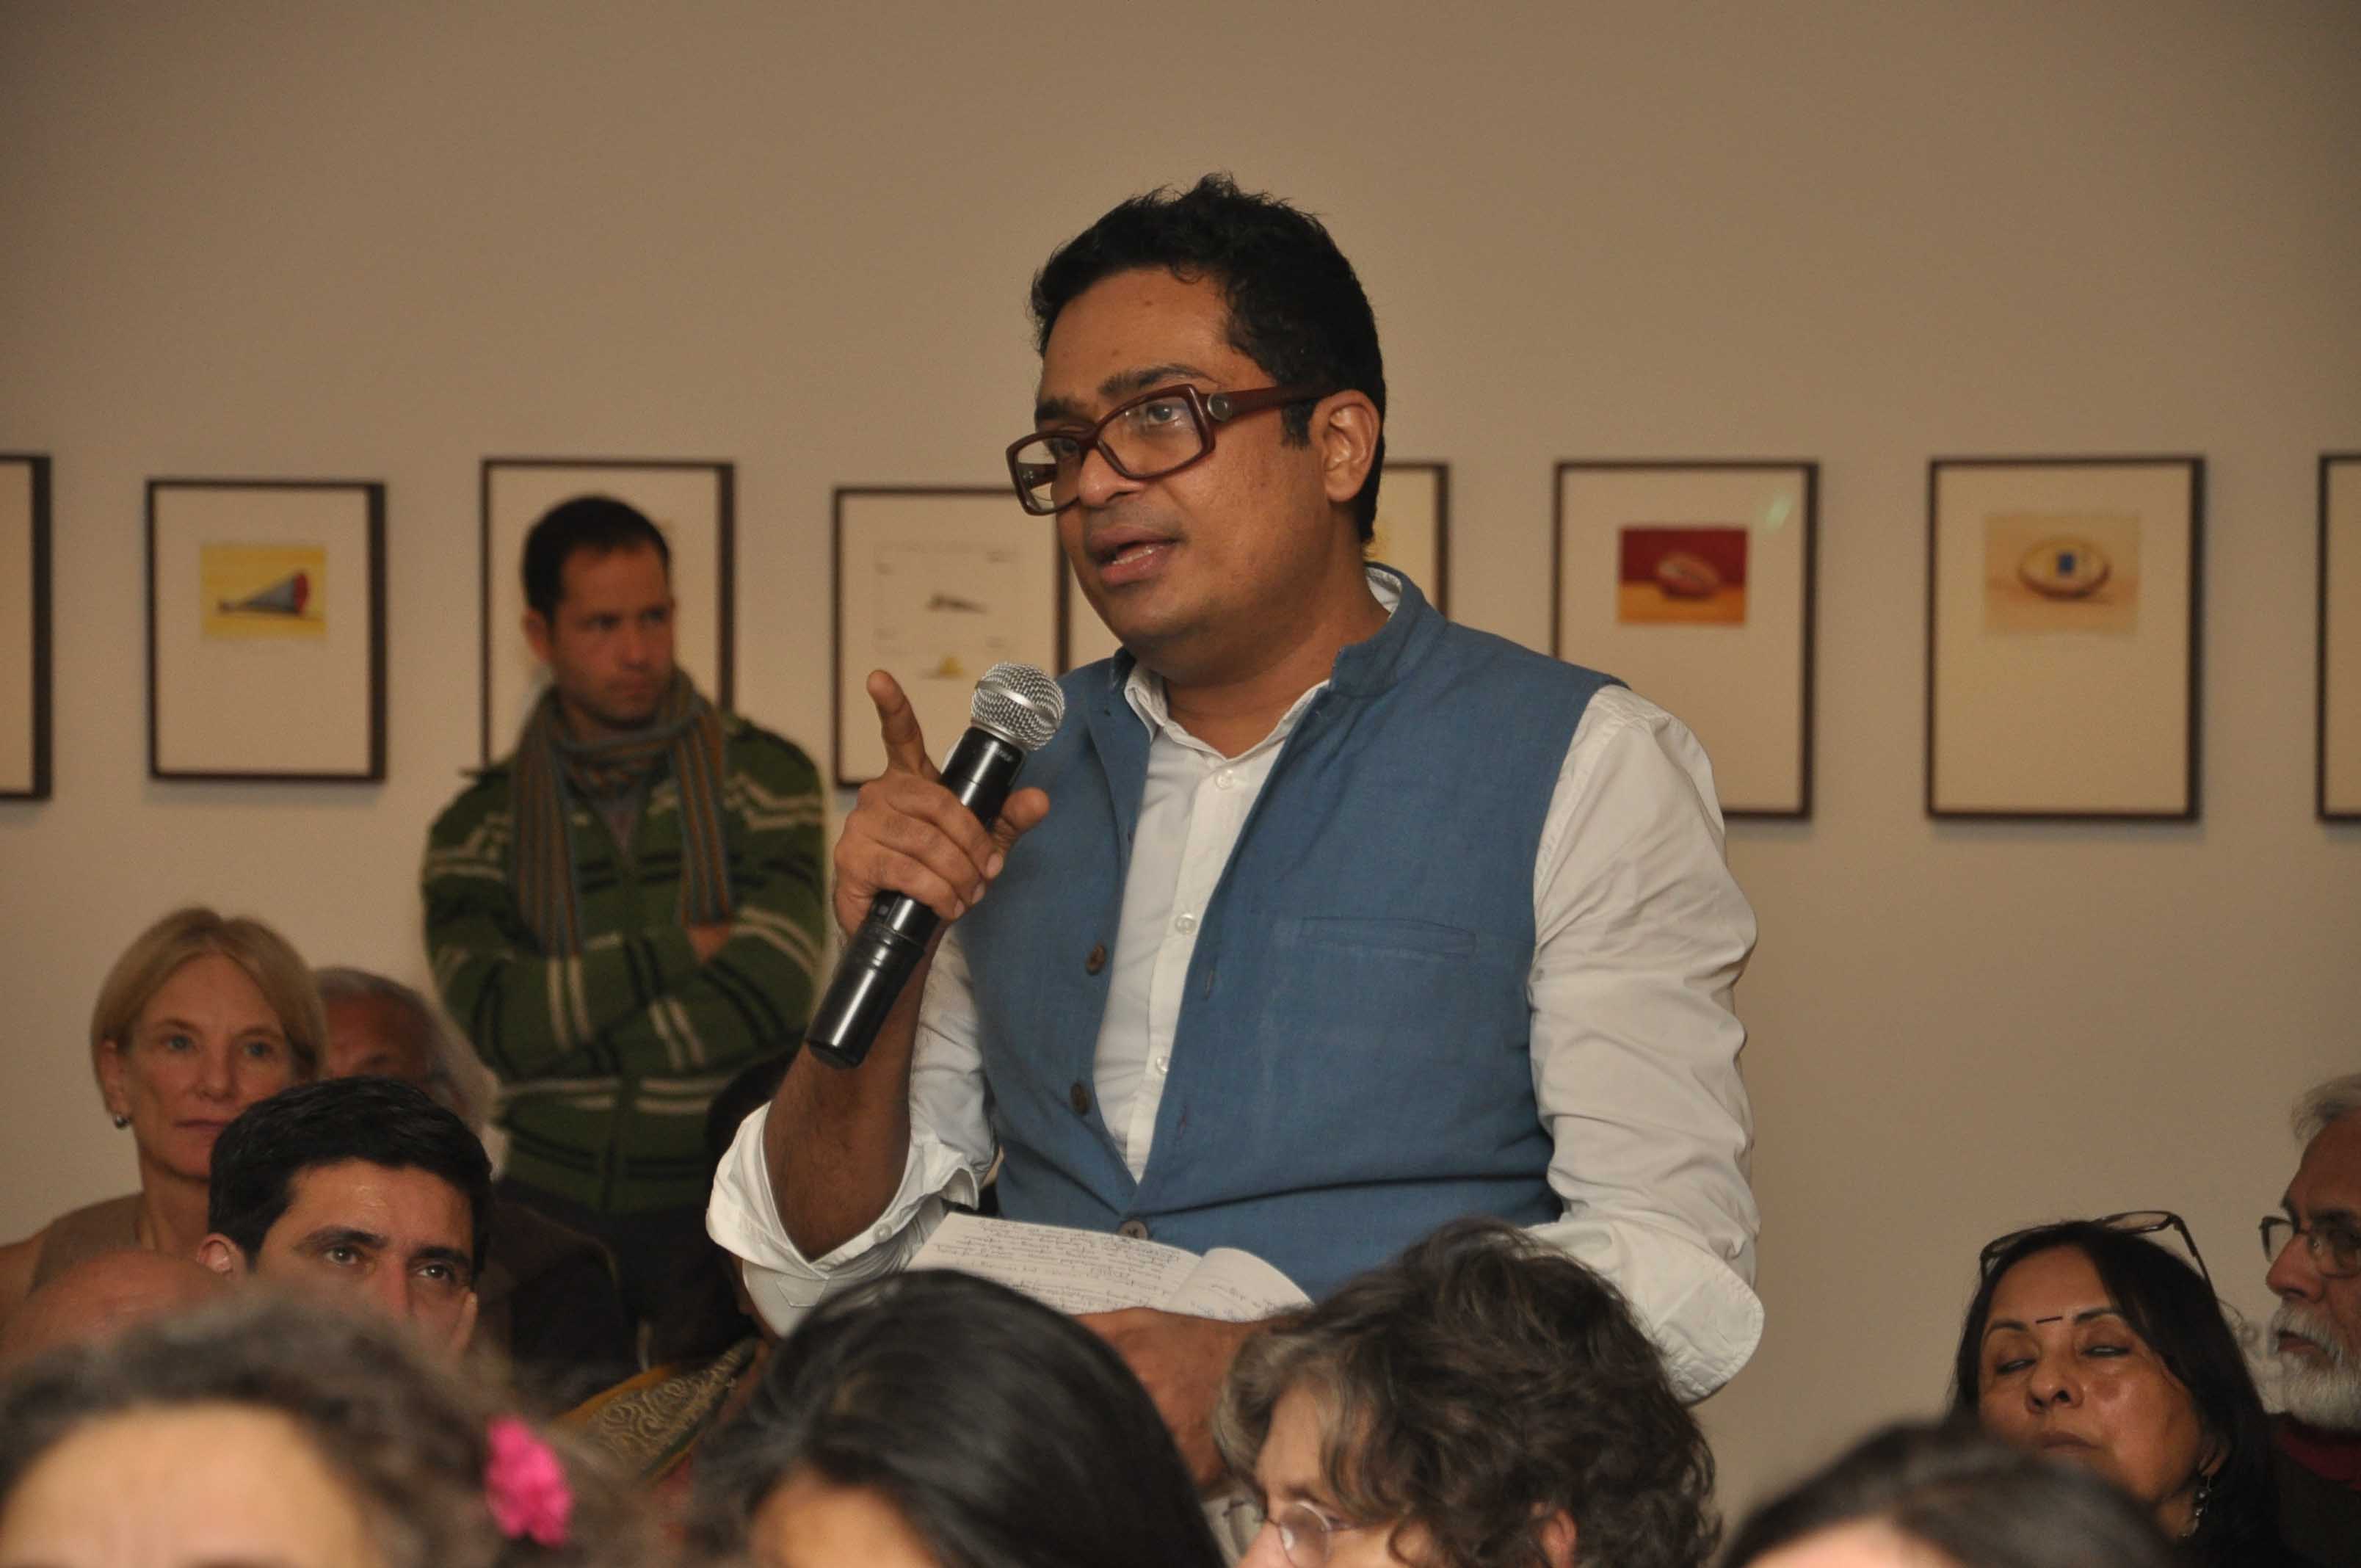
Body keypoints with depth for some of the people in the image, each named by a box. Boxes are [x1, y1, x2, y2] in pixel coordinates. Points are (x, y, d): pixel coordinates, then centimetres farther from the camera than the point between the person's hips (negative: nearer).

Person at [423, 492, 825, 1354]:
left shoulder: (764, 776, 4)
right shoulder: (481, 826, 8)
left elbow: (766, 997, -8)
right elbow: (497, 1024, -8)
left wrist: (569, 1016, -6)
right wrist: (683, 949, -10)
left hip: (721, 1195, -1)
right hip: (554, 1200, 1)